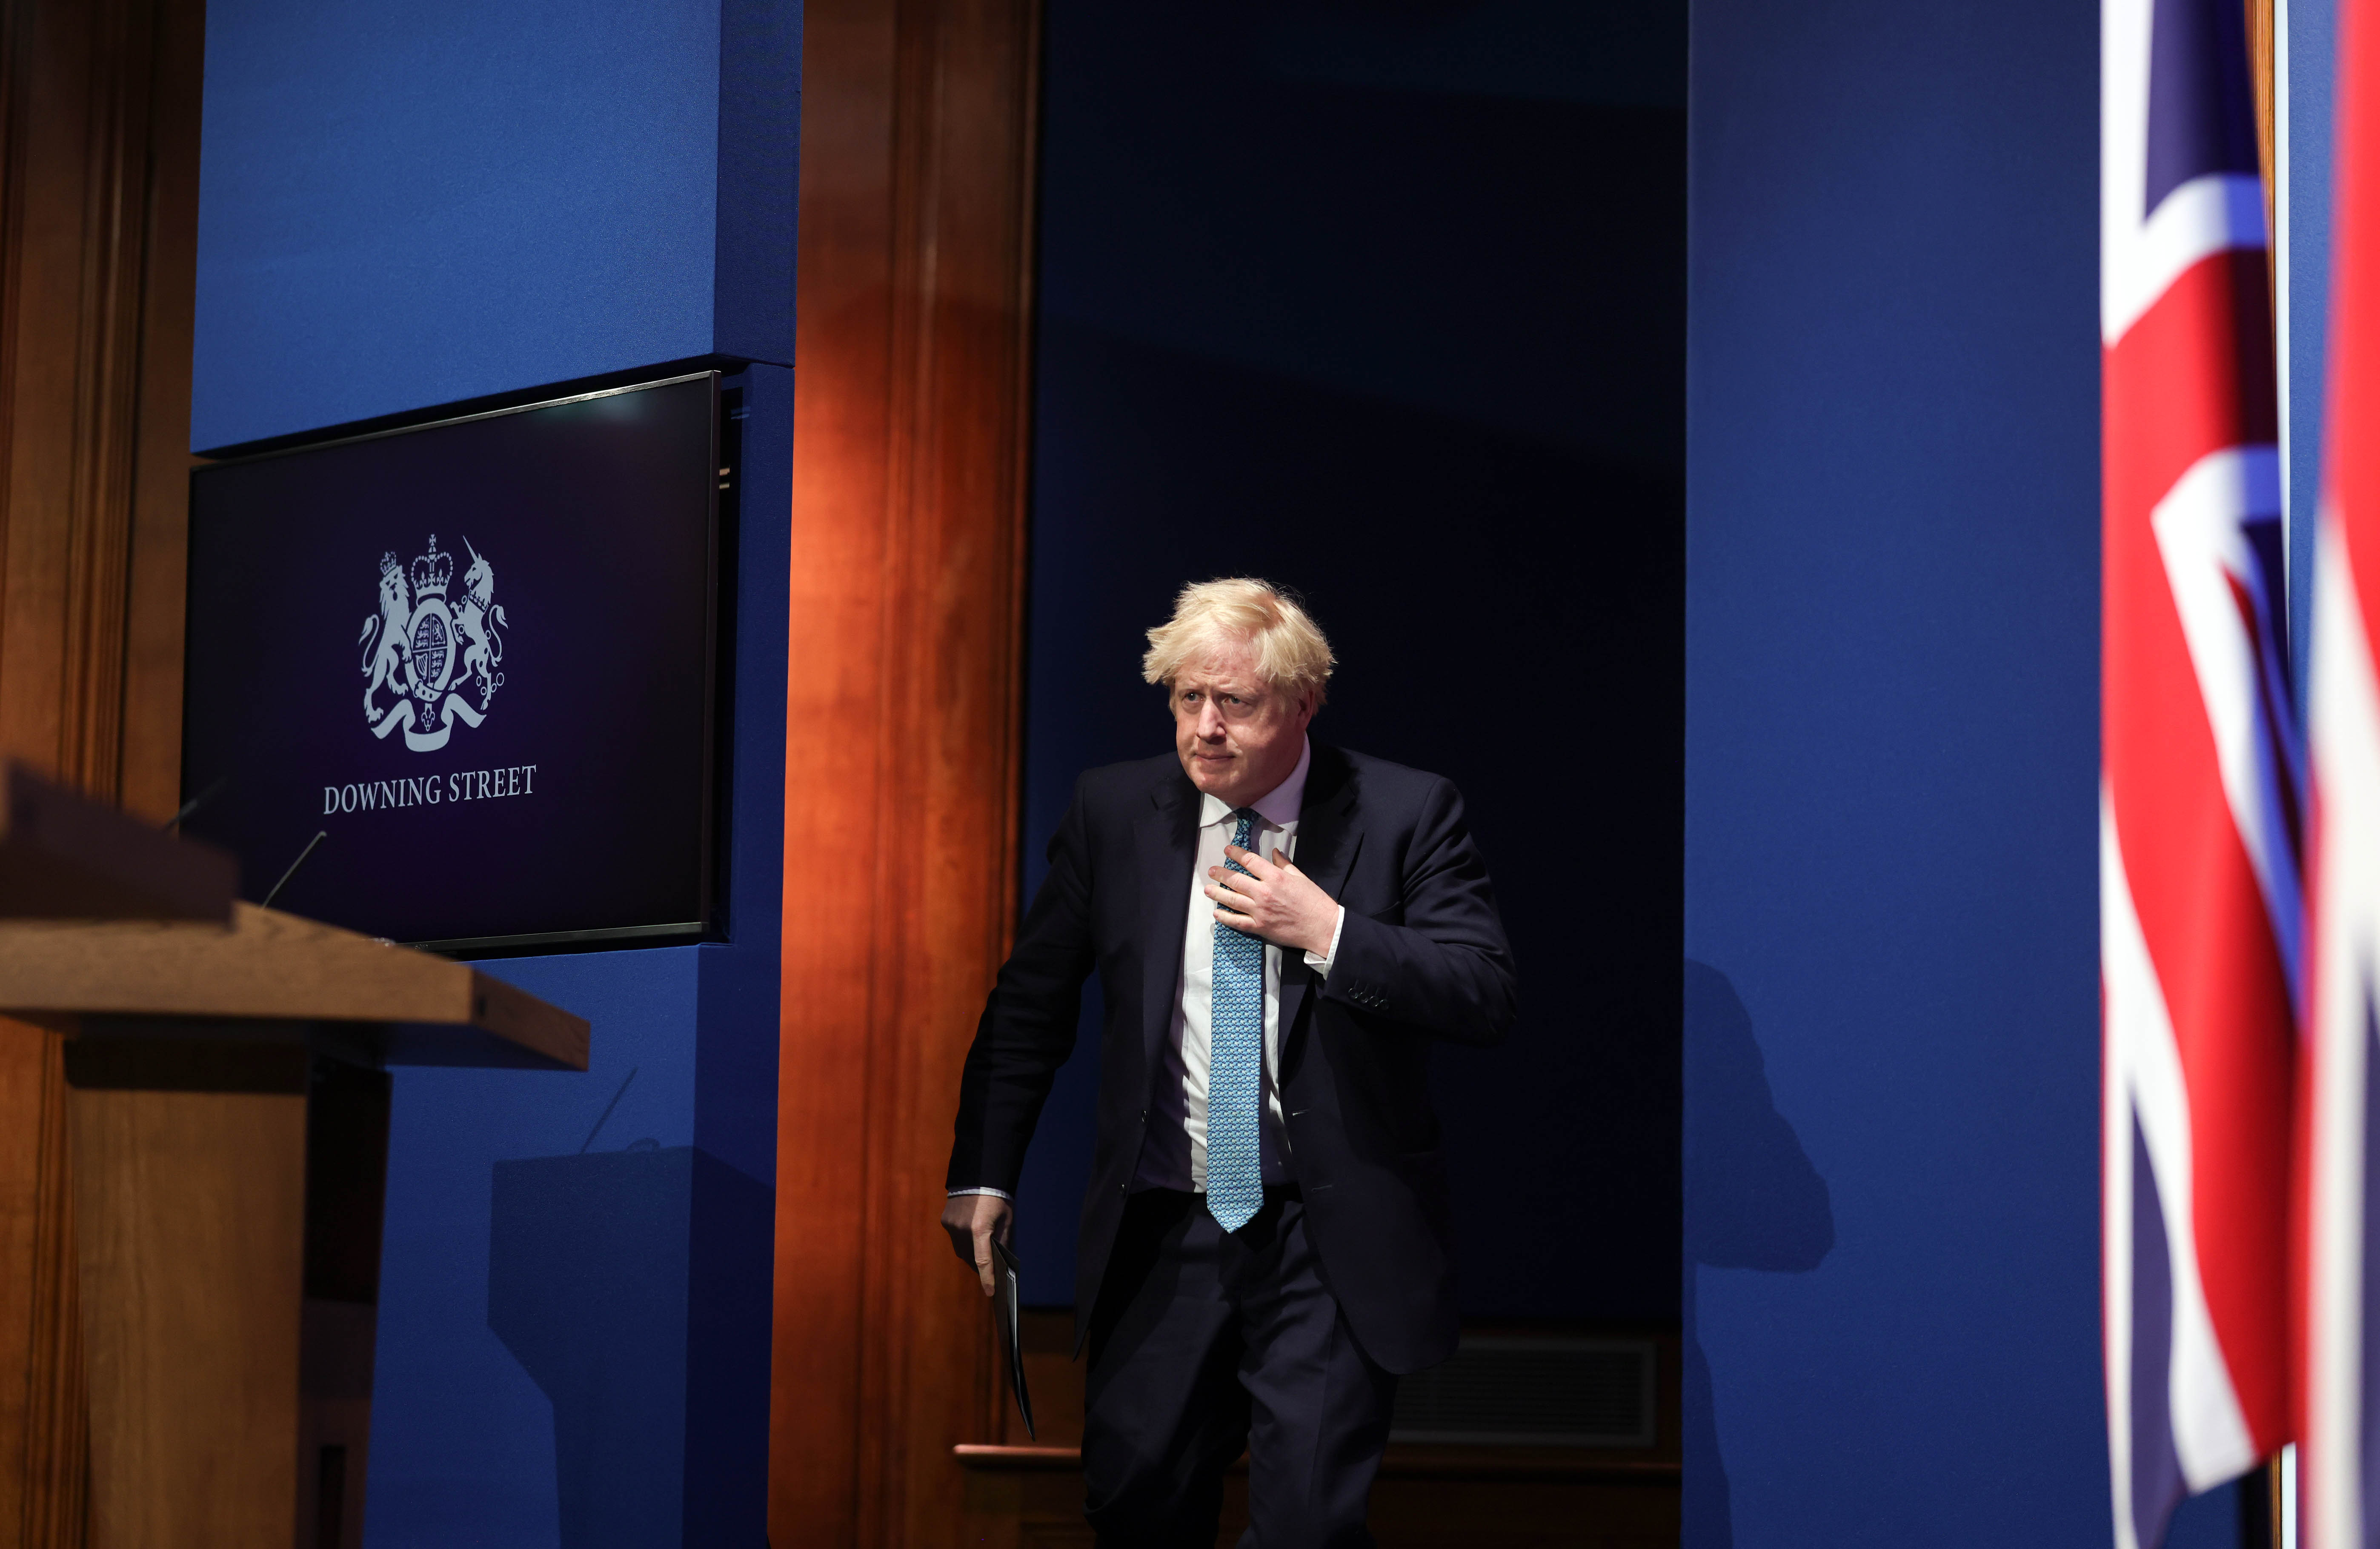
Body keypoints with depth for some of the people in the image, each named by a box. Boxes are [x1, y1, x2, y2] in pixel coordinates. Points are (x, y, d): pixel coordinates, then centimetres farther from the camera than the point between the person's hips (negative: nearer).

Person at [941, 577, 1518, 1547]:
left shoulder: (1406, 814, -4)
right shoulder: (1114, 811, 4)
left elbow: (1487, 999, -9)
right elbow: (1030, 1003, 11)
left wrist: (1328, 932, -18)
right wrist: (984, 1175, 5)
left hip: (1331, 1242, -3)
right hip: (1163, 1226, 3)